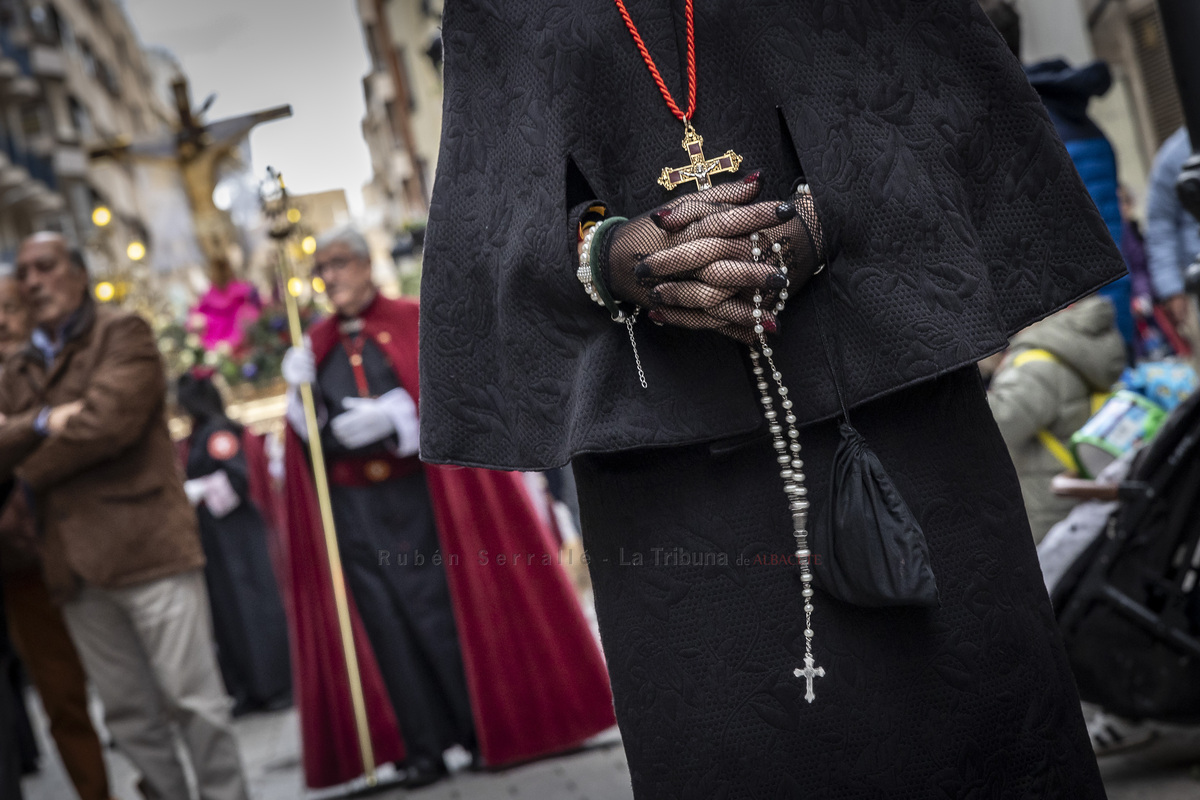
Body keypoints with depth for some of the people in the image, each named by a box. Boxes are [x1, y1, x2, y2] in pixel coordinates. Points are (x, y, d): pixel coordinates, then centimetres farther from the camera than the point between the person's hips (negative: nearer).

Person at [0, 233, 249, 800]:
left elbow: (108, 420, -15)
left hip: (145, 544, -6)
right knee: (127, 710, 11)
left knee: (192, 699, -2)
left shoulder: (123, 335, 0)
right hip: (73, 562, 6)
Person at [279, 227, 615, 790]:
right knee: (387, 623, 2)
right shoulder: (315, 347, 11)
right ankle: (423, 747, 8)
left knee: (446, 611, -1)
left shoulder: (412, 322, 3)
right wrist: (299, 391, -11)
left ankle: (487, 730, 11)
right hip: (354, 508, 3)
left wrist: (391, 417, -19)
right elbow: (313, 437, 7)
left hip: (419, 497, -3)